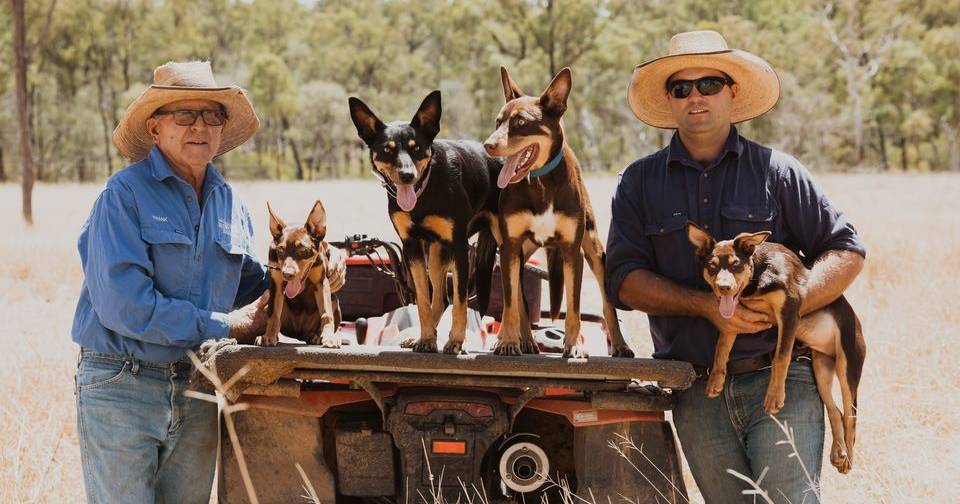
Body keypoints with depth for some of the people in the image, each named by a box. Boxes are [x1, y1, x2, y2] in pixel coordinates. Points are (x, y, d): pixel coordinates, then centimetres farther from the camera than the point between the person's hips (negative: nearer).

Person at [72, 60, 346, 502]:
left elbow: (253, 287, 19)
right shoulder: (125, 194, -11)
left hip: (198, 391, 6)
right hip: (120, 387, -6)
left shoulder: (229, 203, 10)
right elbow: (123, 304, -20)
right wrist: (226, 325, -15)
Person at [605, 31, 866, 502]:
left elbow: (846, 251, 3)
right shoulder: (638, 182, 9)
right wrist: (706, 304, -15)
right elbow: (624, 279, 0)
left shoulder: (775, 170, 5)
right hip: (697, 392, 2)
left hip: (781, 381, -2)